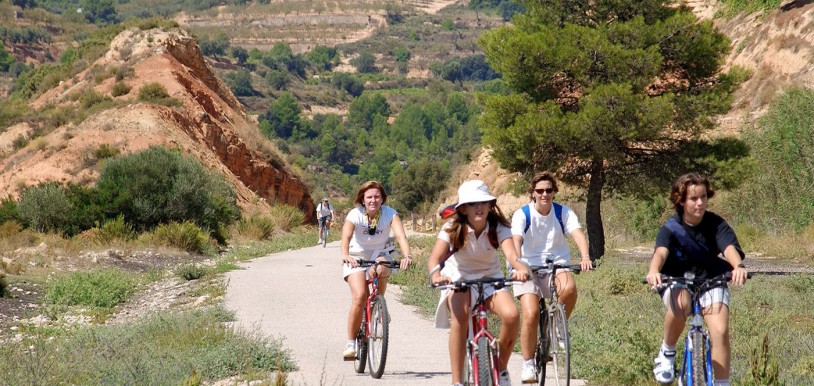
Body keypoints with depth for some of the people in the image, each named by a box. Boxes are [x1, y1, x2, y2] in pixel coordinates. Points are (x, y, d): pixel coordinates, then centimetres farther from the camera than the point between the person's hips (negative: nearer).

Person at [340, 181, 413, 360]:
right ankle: (351, 343, -11)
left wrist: (407, 256, -49)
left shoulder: (390, 214, -15)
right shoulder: (355, 215, -18)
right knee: (359, 297, -22)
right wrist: (345, 256, -55)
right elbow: (345, 238, -33)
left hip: (380, 255, 1)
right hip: (357, 257, -1)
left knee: (379, 271, -35)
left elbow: (401, 236, -30)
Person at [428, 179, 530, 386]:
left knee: (511, 315, -26)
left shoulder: (498, 227, -15)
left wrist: (520, 267, -56)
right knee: (460, 319, -33)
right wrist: (436, 274, -54)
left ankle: (501, 368, -1)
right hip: (458, 278, -2)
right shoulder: (453, 228, -18)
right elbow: (435, 257, -30)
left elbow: (510, 253, -32)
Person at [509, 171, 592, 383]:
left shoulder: (564, 213, -3)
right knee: (531, 315, -20)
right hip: (529, 267, -1)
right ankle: (528, 364, -3)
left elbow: (578, 233, -19)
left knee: (569, 288, -33)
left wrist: (585, 257, -39)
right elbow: (516, 240, -24)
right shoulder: (522, 214, -8)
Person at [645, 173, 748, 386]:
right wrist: (654, 271, -56)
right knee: (680, 304, -36)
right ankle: (667, 352, -9)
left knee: (720, 331, -21)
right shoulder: (671, 228, -14)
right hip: (677, 282, -1)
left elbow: (729, 246, -29)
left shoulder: (716, 224, -11)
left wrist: (738, 266, -53)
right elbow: (661, 251, -33)